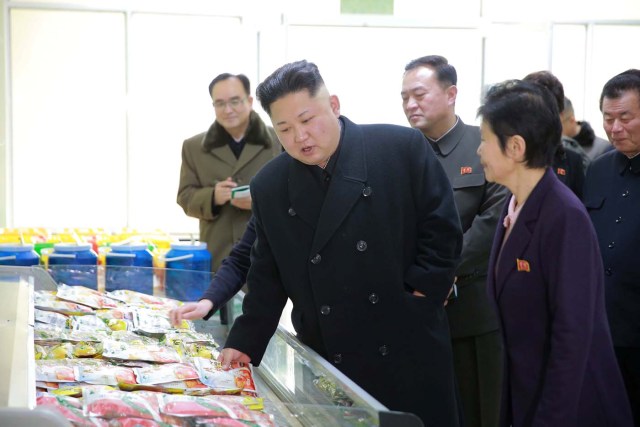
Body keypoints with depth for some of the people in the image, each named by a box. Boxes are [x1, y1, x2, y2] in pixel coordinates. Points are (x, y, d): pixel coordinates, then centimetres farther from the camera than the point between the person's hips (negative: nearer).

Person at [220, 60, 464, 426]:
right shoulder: (269, 188, 4)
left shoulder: (402, 148, -7)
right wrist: (245, 343, 5)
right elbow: (267, 278, 10)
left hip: (410, 354, -2)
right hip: (329, 364, 3)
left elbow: (442, 230, -4)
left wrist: (420, 293, -10)